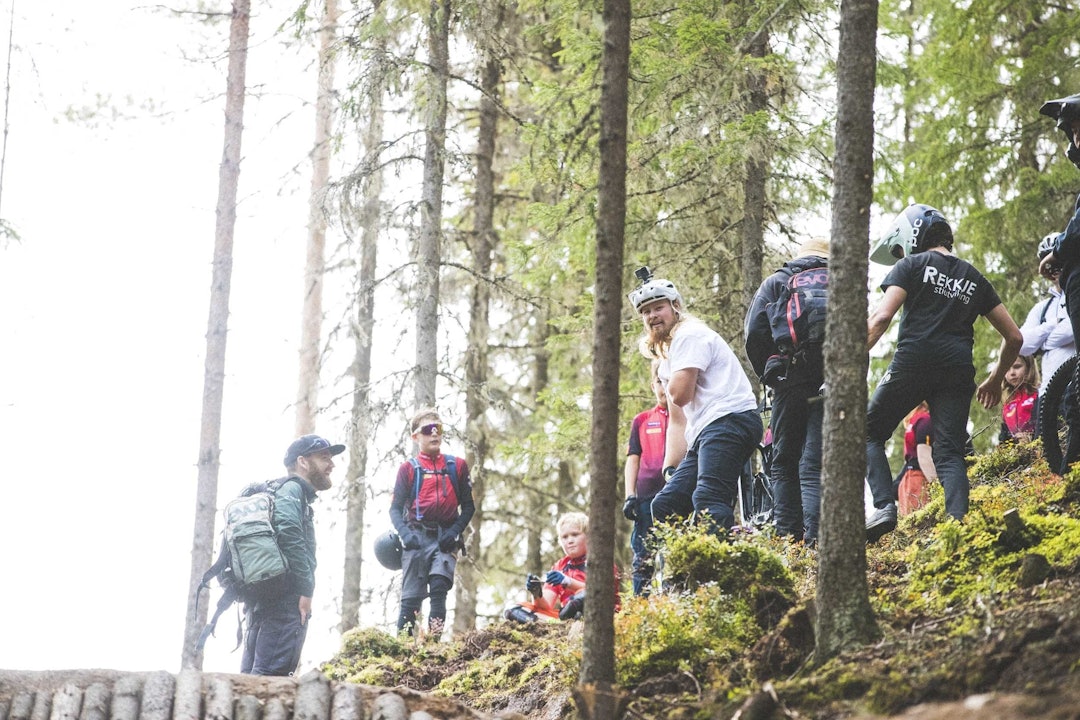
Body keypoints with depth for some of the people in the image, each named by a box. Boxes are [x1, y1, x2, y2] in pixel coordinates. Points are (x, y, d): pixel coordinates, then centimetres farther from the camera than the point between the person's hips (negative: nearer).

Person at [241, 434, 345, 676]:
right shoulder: (292, 490, -2)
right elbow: (288, 532, -20)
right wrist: (305, 590, -20)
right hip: (286, 600, -10)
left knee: (252, 677, 6)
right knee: (271, 673, -18)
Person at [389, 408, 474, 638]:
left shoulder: (457, 466, 13)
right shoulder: (408, 468, 9)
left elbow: (468, 506, 13)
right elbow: (395, 508, 7)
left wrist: (455, 531, -4)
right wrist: (405, 534, -12)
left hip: (445, 539, 0)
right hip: (416, 538, 0)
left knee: (439, 588, -19)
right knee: (412, 597, -3)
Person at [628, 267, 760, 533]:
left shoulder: (690, 335, -1)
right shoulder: (667, 359, 30)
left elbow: (681, 394, -12)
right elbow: (677, 421, 27)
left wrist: (669, 376, 11)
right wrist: (670, 470, 16)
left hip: (730, 419, -11)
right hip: (704, 434, 11)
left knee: (707, 502, -28)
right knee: (665, 505, 7)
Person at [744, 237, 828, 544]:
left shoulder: (775, 283, 14)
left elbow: (755, 332, 1)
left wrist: (768, 375, 12)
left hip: (789, 385, 0)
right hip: (830, 387, 0)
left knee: (785, 465, 10)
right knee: (815, 467, -4)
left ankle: (788, 539, 1)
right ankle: (815, 540, -18)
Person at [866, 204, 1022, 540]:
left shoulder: (912, 266, 9)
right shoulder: (974, 279, 24)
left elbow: (881, 317, -6)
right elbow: (1013, 337, 23)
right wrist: (995, 380, 34)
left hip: (913, 361, -4)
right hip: (958, 371, 4)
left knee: (869, 433, 9)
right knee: (949, 454, 2)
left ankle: (884, 508, -10)